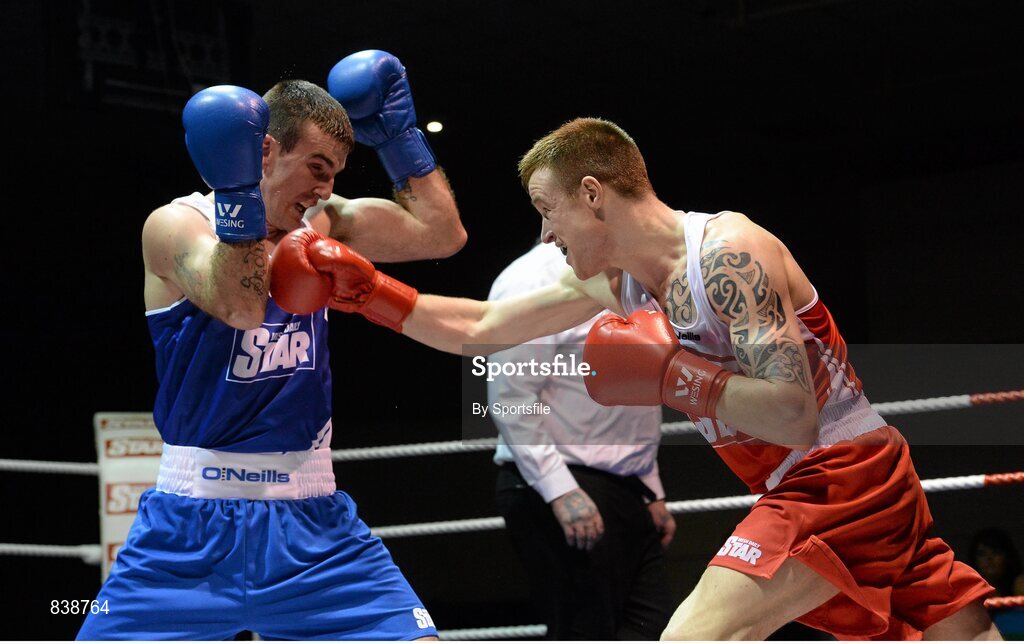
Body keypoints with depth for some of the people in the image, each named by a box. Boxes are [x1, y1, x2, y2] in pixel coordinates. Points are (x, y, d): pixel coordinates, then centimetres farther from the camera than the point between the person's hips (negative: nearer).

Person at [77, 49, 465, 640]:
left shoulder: (322, 225, 10)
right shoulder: (176, 224, -5)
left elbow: (444, 235, 3)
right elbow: (239, 308, -23)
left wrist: (399, 135, 3)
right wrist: (239, 195, -33)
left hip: (312, 525, 4)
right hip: (192, 524, -3)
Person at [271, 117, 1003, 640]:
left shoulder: (728, 252, -18)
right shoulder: (613, 279, 8)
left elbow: (795, 415, -25)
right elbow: (480, 327, 15)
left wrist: (667, 373, -24)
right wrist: (369, 293, 8)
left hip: (840, 472, -9)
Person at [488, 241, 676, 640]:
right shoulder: (536, 280, -11)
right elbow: (510, 400, -18)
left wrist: (651, 493, 21)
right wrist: (561, 491, -24)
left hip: (625, 489, 9)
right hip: (560, 493, -9)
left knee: (651, 630, 4)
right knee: (584, 634, -6)